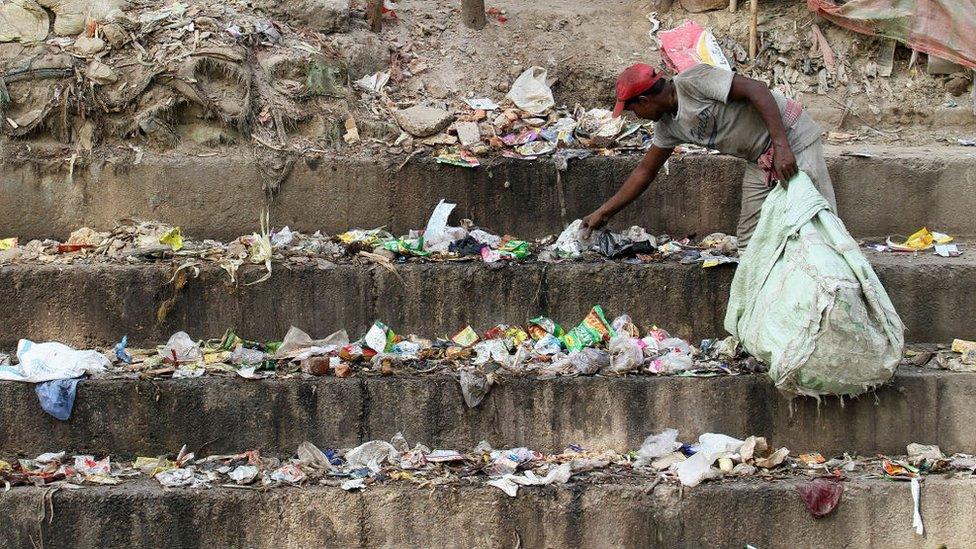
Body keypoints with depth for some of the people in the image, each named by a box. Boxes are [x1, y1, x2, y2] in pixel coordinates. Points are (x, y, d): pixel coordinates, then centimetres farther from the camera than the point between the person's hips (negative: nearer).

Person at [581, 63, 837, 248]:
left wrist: (782, 146, -31)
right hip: (760, 159, 9)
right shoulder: (667, 125, 7)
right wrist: (603, 212, 20)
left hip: (792, 137, -9)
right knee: (749, 241, 2)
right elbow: (645, 171, 19)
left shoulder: (691, 81, -19)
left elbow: (756, 90, -25)